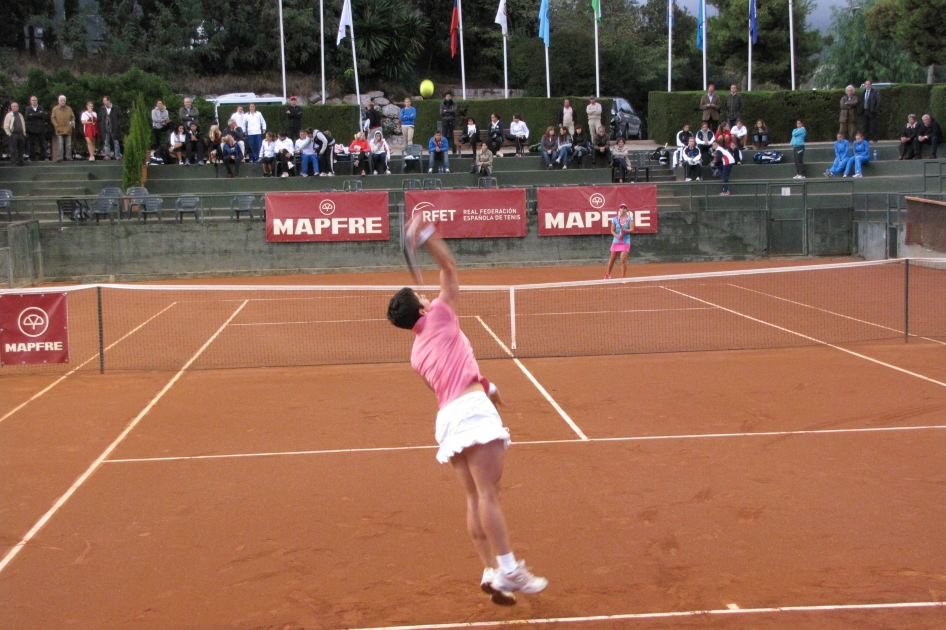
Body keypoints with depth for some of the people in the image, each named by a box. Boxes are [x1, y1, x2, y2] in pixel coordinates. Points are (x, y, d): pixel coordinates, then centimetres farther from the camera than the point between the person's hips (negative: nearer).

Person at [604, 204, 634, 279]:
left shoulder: (630, 219, -4)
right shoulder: (615, 219, 0)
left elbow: (632, 230, -10)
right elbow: (612, 231, -1)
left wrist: (625, 230, -29)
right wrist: (617, 235, -21)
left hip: (625, 242, -2)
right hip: (616, 241, 2)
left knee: (623, 260, -12)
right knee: (612, 259, 13)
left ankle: (623, 277, -3)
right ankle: (608, 275, 31)